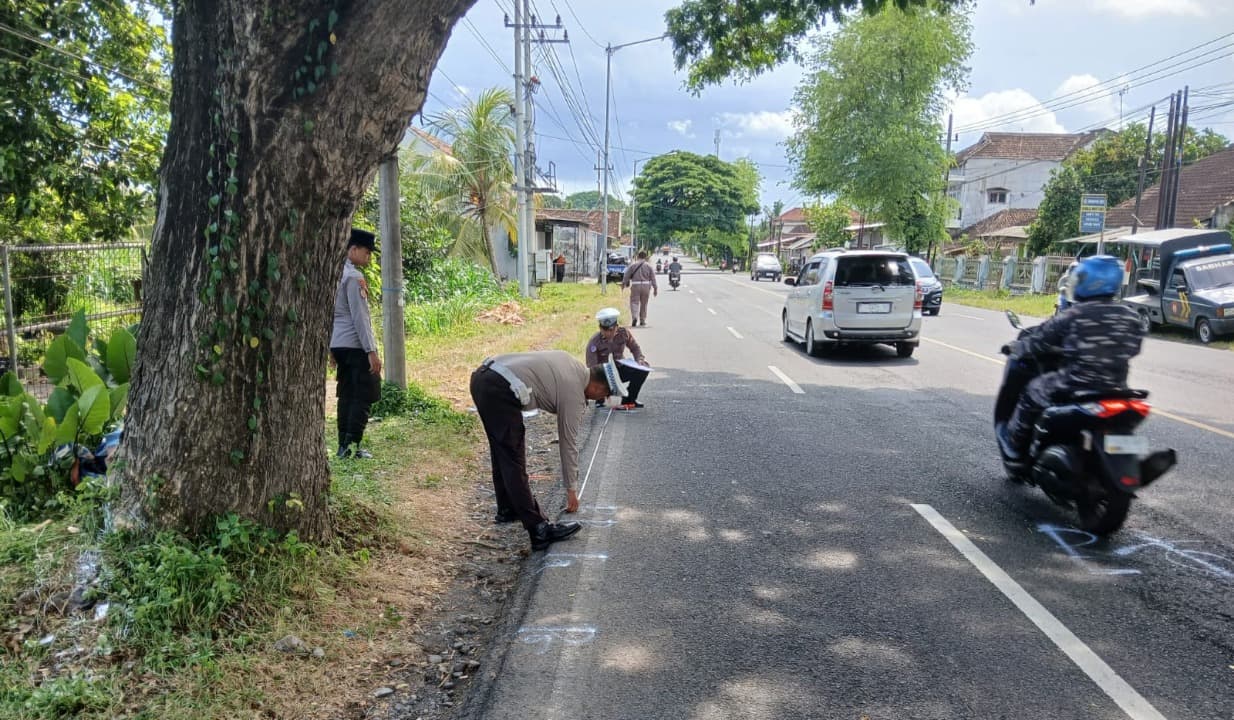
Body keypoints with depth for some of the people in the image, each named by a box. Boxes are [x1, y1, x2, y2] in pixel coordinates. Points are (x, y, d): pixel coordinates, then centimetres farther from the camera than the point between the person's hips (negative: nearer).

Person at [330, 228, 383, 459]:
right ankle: (352, 446, -5)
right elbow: (360, 317, -18)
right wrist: (372, 351, -18)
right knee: (364, 396, -3)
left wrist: (330, 346, 22)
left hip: (338, 344, 9)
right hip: (355, 345, -9)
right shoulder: (354, 277, -14)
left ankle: (343, 445, 15)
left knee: (346, 394, 12)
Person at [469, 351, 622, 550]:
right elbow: (569, 444, 6)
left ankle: (507, 510, 35)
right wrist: (571, 490, 16)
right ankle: (539, 530, -3)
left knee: (502, 453, 22)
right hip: (500, 391, -10)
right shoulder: (574, 394, -2)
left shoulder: (571, 363, 20)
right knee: (514, 463, -7)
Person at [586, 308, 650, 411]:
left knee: (643, 368, -18)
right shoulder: (594, 342, -22)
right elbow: (591, 368, -26)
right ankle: (600, 400, 2)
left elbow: (635, 348, 4)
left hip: (620, 369, 3)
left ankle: (629, 400, -3)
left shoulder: (623, 333, -12)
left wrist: (640, 360, -18)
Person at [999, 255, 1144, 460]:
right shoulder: (1131, 318, 2)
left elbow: (1040, 341, -4)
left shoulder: (1074, 315, -12)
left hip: (1073, 388, -5)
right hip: (1114, 391, 5)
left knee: (1033, 391, 18)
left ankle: (1014, 443, 28)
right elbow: (1132, 349, 14)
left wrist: (1016, 347, 15)